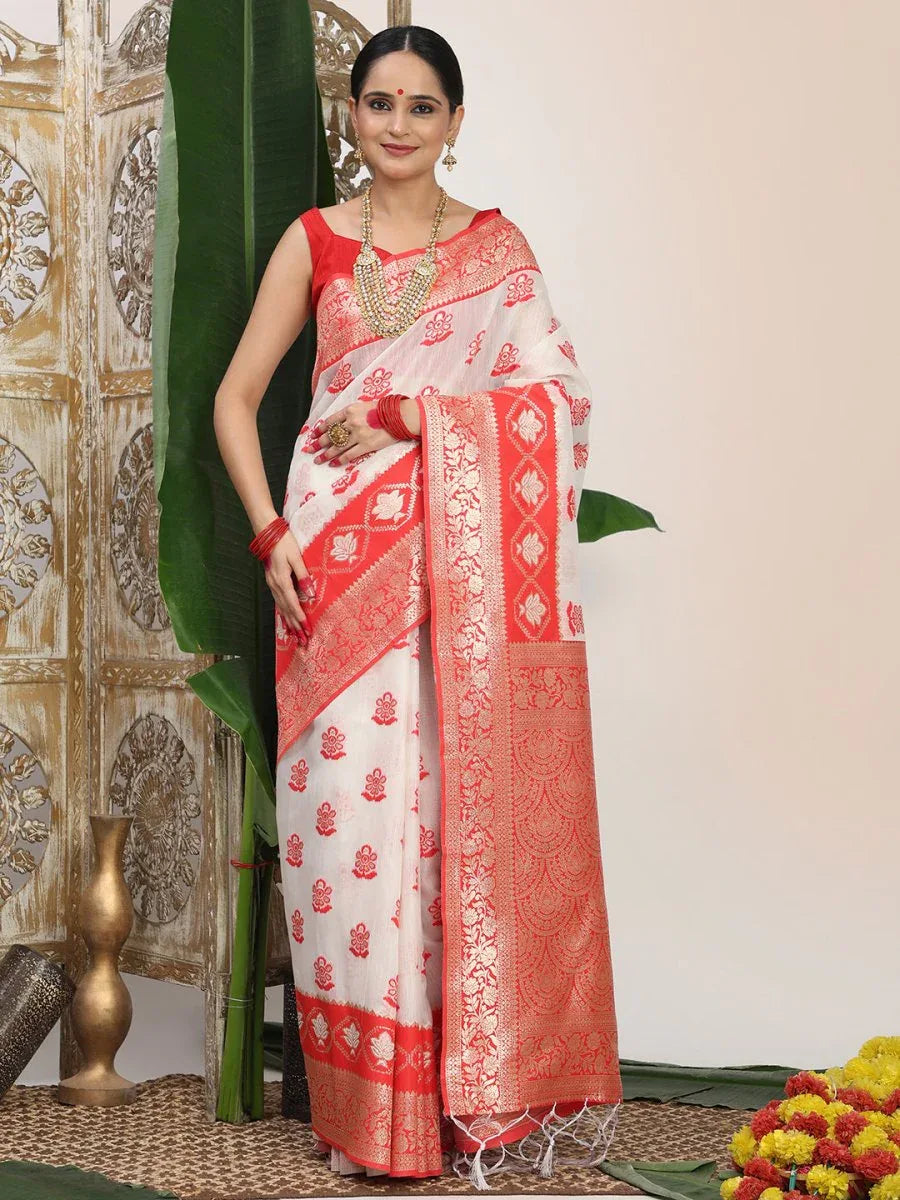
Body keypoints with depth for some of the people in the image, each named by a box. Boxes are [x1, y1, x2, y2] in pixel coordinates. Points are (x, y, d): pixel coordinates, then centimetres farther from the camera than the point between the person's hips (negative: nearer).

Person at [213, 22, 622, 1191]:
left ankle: (484, 1086, 8)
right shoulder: (313, 241, 11)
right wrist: (270, 532, -4)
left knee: (472, 808, -3)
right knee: (354, 805, -5)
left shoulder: (498, 246, 10)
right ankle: (374, 1106, 5)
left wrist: (401, 413, -11)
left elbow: (554, 391, -4)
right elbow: (235, 400, 9)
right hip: (345, 557, 0)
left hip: (468, 564, 0)